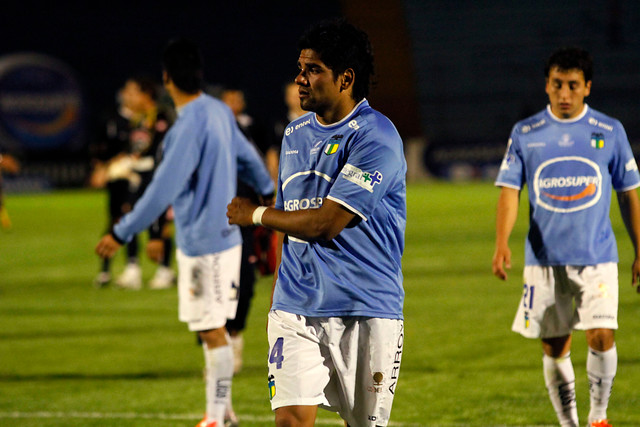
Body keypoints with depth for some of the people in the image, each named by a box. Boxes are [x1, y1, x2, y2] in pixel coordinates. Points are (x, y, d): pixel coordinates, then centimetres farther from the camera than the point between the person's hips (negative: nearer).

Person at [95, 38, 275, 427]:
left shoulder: (190, 126, -21)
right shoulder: (220, 112, 7)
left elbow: (163, 190, -24)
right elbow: (247, 156, 24)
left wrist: (121, 234, -20)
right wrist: (268, 191, 44)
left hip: (204, 243, -9)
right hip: (222, 233, 9)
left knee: (213, 330, -4)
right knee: (212, 328, 15)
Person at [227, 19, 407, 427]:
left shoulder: (376, 138, -12)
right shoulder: (296, 133, 13)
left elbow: (325, 224, -17)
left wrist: (256, 215, -3)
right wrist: (277, 297, 21)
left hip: (365, 313, -5)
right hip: (296, 310, 5)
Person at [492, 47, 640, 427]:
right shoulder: (526, 134, 4)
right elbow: (510, 191, 0)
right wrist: (502, 243, -16)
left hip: (597, 256, -1)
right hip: (545, 258, 1)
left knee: (602, 336, -15)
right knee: (554, 348, 4)